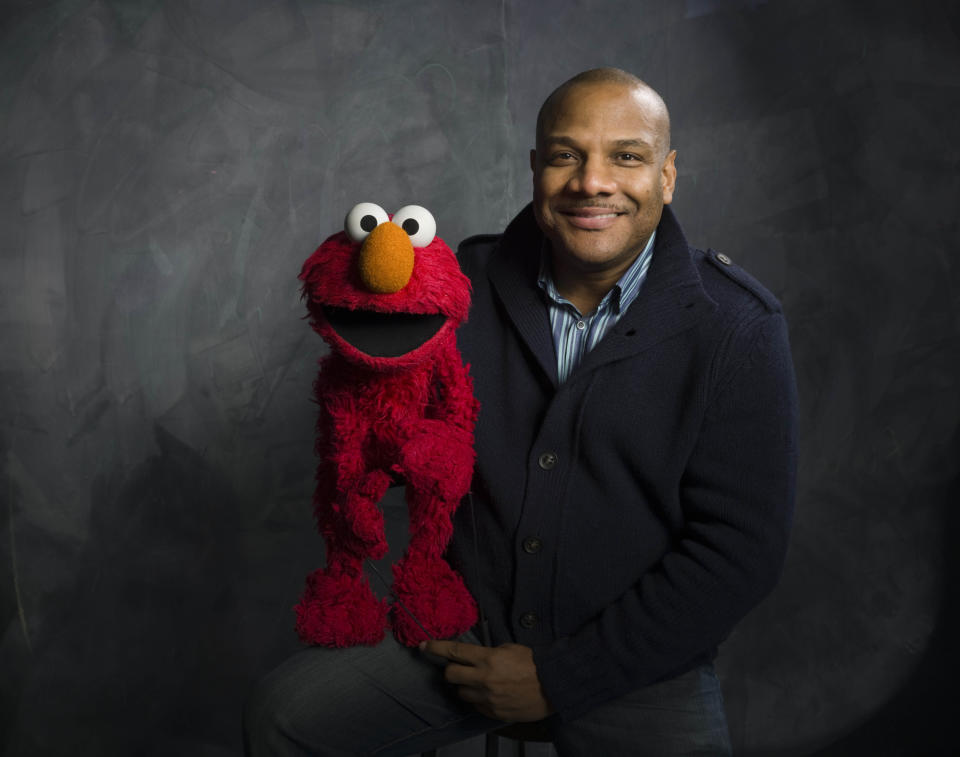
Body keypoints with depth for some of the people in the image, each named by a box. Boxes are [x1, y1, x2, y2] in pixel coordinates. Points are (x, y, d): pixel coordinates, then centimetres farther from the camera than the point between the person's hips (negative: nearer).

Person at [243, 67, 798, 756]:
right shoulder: (470, 283, -2)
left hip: (635, 662, -1)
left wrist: (558, 679, -13)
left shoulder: (738, 328, -12)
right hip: (466, 633, 2)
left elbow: (741, 550, -13)